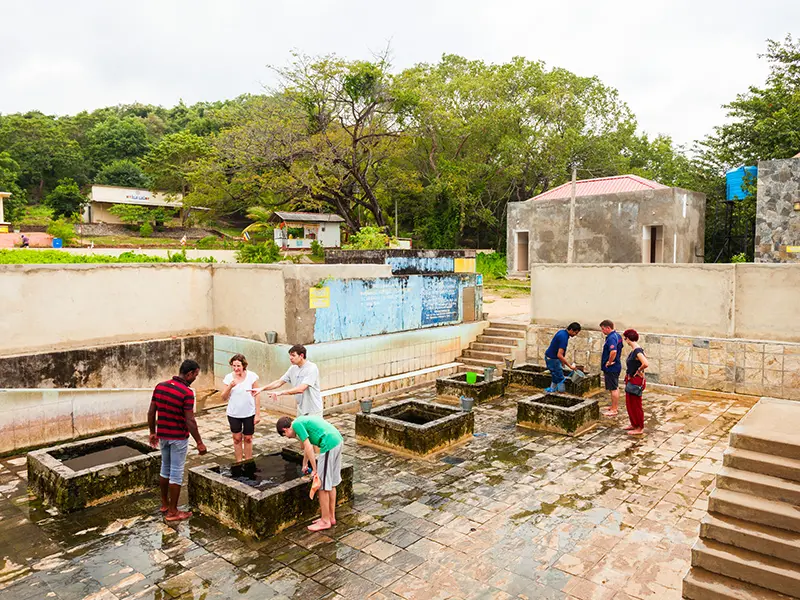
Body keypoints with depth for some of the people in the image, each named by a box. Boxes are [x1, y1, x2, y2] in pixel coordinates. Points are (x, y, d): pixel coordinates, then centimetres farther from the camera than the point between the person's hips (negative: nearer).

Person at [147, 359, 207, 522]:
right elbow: (190, 421, -22)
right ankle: (172, 512, 12)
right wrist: (199, 443, -15)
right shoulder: (187, 392, -21)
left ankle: (164, 503, 34)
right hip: (178, 438, -7)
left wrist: (153, 432, 16)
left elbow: (151, 412, 5)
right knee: (176, 473, 3)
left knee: (165, 468, 22)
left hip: (162, 436, 7)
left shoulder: (160, 386, 0)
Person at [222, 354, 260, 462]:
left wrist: (258, 414, -8)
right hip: (233, 414, 2)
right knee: (237, 439, 13)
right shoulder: (229, 377, -7)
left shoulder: (252, 376, -12)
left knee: (248, 438, 11)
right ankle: (239, 463, 27)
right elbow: (224, 398, -3)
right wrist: (230, 386, -22)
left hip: (249, 413, -1)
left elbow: (256, 396, -7)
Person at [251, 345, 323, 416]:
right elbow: (279, 382, 9)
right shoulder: (293, 369, 5)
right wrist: (262, 389, -1)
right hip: (301, 410, 7)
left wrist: (281, 393, -30)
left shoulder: (312, 368, -19)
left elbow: (301, 389, -28)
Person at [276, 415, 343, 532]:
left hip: (329, 445, -10)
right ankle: (331, 517, 29)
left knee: (323, 486, 3)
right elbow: (306, 445, 38)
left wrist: (314, 470, -5)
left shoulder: (297, 424, -5)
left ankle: (325, 521, 14)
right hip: (338, 440, 10)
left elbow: (309, 447, -11)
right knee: (331, 483, 19)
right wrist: (305, 464, 49)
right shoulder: (302, 421, 23)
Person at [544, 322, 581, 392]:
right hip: (552, 359, -10)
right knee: (560, 379, -3)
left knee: (556, 377, 17)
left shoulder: (563, 332, 4)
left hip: (550, 357, 10)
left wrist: (562, 361, 21)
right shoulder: (564, 337, -26)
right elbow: (559, 355, -30)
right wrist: (570, 366, -25)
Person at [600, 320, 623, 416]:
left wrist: (609, 362, -25)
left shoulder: (611, 338, -24)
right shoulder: (618, 336, 8)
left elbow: (613, 351, -38)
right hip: (617, 366, 10)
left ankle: (614, 410, 7)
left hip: (611, 368, -10)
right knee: (615, 387, 20)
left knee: (613, 389, -1)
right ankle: (615, 406, 31)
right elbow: (619, 349, 22)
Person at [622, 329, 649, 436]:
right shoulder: (634, 350, 5)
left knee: (636, 405, 3)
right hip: (631, 380, 10)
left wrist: (638, 371, -19)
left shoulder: (637, 351, -23)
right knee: (629, 403, 20)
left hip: (636, 381, -10)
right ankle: (634, 424, 33)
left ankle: (640, 428, 15)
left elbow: (645, 364, -37)